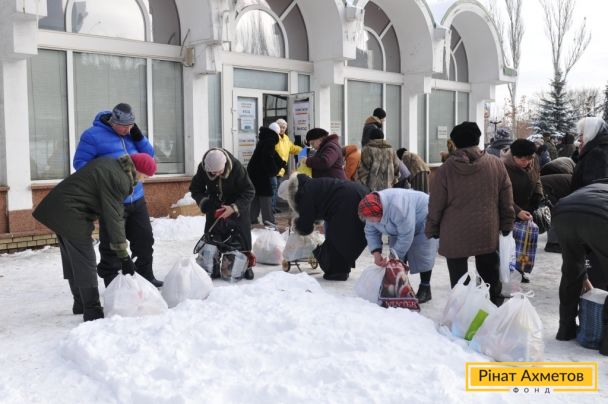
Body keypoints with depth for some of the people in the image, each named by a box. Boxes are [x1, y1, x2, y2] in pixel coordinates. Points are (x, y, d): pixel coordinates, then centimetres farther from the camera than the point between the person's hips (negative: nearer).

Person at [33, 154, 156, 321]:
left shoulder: (109, 163, 8)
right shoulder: (118, 180, -19)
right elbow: (114, 218, -19)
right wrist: (123, 256, -15)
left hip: (56, 206, 10)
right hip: (70, 213, -10)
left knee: (72, 259, 18)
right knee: (85, 262, -4)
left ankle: (80, 304, 30)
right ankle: (92, 311, 0)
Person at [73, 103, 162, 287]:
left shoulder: (131, 133, 10)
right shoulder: (93, 135, -8)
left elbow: (149, 155, 12)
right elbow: (80, 162, -9)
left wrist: (138, 137, -4)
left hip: (136, 199, 6)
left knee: (145, 239, 14)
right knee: (112, 245, 0)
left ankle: (146, 276, 30)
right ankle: (112, 284, 12)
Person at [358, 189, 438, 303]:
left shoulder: (398, 208, -44)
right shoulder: (372, 209, -19)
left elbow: (405, 236, -38)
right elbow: (371, 232, -9)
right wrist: (376, 253, -23)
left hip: (423, 222, -7)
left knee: (422, 256, -11)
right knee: (398, 256, 1)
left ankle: (425, 288, 0)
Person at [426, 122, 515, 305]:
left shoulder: (446, 169, -9)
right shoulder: (496, 164, -1)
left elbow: (435, 205, -5)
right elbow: (507, 201, 4)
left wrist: (432, 230, 7)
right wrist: (507, 226, 14)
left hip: (455, 235, -2)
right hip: (487, 233, 3)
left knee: (458, 280, 7)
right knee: (490, 276, 19)